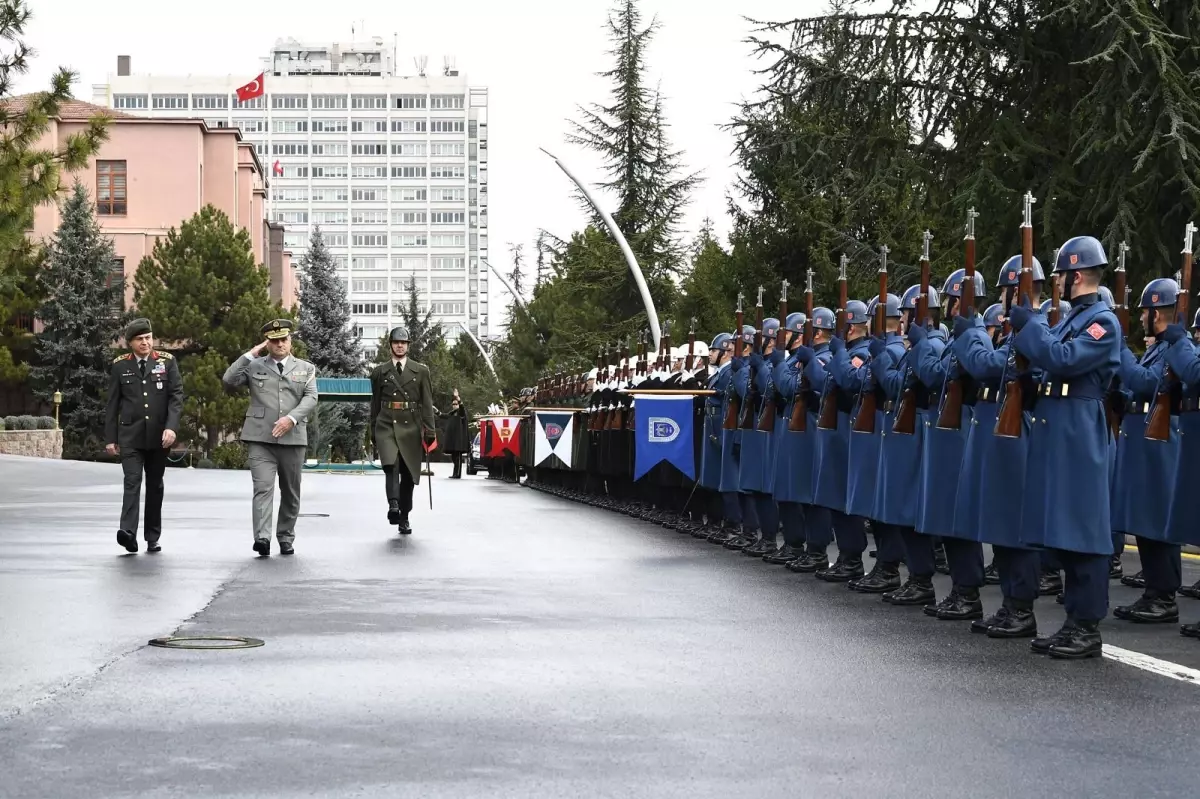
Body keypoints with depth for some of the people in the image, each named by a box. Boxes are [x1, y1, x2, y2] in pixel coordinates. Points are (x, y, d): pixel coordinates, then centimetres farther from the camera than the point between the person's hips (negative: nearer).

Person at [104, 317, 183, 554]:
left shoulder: (167, 362, 4)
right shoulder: (119, 366, 3)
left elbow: (176, 396, -2)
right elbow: (112, 404, 6)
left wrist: (171, 427, -15)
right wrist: (110, 438, 3)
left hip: (158, 435, 1)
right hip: (130, 435, -1)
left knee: (155, 485, 8)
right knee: (132, 481, -15)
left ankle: (153, 538, 15)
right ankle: (128, 531, -26)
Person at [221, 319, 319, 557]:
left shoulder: (305, 369, 14)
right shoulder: (254, 366, 12)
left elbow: (311, 398, 1)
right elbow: (229, 382, -1)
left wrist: (291, 418, -16)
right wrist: (249, 355, -2)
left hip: (293, 438, 2)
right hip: (260, 439, -2)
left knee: (291, 492, 9)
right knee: (263, 488, -15)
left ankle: (286, 538, 21)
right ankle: (262, 538, -23)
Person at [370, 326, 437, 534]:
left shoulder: (421, 371, 9)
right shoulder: (379, 372, 10)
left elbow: (427, 403, 5)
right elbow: (375, 403, 14)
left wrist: (430, 430, -3)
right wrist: (373, 431, 13)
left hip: (410, 426, 1)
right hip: (386, 425, -1)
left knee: (408, 474, 4)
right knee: (391, 465, -24)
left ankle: (404, 518, 15)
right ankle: (393, 506, -36)